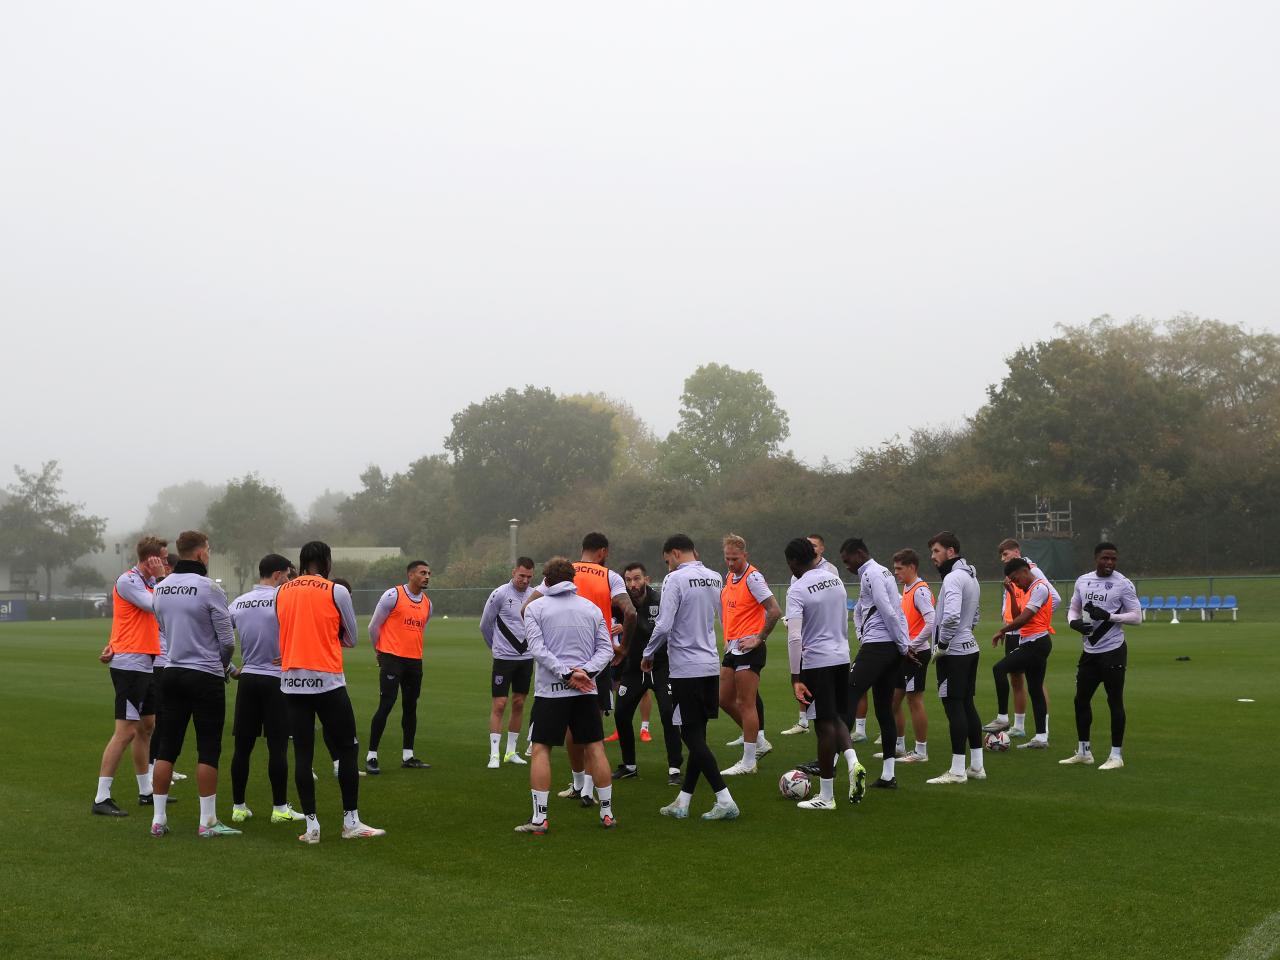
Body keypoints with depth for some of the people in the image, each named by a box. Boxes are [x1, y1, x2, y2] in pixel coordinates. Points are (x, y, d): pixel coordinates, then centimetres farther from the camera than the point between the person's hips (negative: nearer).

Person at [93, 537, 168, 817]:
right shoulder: (127, 581, -12)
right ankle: (101, 799, -6)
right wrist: (160, 578, -10)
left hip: (146, 665, 9)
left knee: (146, 727, 15)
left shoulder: (147, 582, 15)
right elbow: (157, 606, -22)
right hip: (129, 665, -9)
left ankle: (146, 791, 25)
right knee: (126, 731, -10)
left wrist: (113, 646, -1)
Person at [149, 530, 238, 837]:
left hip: (173, 672, 6)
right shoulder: (209, 588, -13)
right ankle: (207, 821, 4)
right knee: (208, 751, 1)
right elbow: (227, 640, -11)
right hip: (206, 677, -6)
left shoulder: (161, 588, 6)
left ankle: (158, 818, 11)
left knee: (167, 747, 9)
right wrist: (223, 663, 9)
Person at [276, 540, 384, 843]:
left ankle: (311, 825, 7)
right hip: (327, 681, -4)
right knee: (347, 749, 8)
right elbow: (351, 639, 5)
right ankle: (351, 822, 11)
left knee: (302, 754, 6)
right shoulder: (336, 591, -4)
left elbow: (284, 633, 15)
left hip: (291, 682, 4)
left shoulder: (281, 592, 6)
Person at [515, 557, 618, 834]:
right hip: (586, 690, 3)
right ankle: (607, 813, 14)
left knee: (541, 750, 2)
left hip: (550, 690, -3)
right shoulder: (591, 608, 11)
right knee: (594, 748, 9)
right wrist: (585, 671, -8)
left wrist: (565, 674, -14)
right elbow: (606, 648, 3)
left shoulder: (535, 608, 1)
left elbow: (538, 649, -11)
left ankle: (539, 818, -3)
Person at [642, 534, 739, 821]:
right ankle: (682, 802, 17)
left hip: (685, 668, -7)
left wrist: (648, 654, -4)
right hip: (711, 665, 7)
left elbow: (664, 625, -17)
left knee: (693, 736, -2)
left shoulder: (675, 579, -13)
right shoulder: (715, 578, 8)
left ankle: (725, 801, -7)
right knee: (697, 735, 11)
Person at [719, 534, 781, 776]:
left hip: (749, 649, -9)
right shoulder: (729, 578, 13)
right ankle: (758, 741, 26)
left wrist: (759, 638, -14)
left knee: (746, 703, -5)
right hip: (732, 648, 9)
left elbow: (775, 611, -19)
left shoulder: (752, 577, -14)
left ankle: (748, 762, 1)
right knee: (724, 700, 12)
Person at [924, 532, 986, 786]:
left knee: (954, 707, -6)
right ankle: (977, 766, 18)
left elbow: (951, 615, -28)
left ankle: (957, 770, -4)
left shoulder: (953, 578, -16)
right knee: (967, 705, 13)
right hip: (970, 648, 10)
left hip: (953, 653, -10)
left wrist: (942, 644, -17)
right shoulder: (971, 577, 16)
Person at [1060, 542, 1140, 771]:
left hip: (1113, 651, -6)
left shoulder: (1123, 584, -7)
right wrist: (1074, 622, -4)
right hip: (1089, 651, 6)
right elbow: (1073, 608, 18)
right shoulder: (1083, 581, 8)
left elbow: (1137, 617, -8)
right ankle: (1084, 751, 23)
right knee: (1081, 699, 10)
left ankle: (1116, 755, 7)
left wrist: (1108, 616, -20)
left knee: (1115, 701, -1)